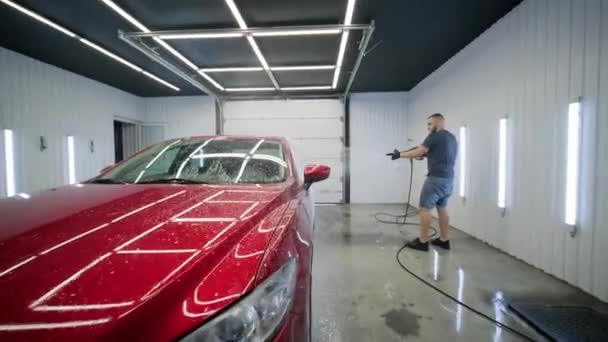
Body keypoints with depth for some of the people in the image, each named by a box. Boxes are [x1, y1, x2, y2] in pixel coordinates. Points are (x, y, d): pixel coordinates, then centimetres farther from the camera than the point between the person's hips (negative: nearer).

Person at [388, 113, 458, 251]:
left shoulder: (435, 136, -9)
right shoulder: (452, 138, 19)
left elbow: (419, 152, -11)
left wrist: (400, 154, -3)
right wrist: (426, 154, 12)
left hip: (436, 178, -9)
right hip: (448, 179, 9)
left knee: (425, 208, -4)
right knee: (442, 208, 15)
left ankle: (422, 241, 0)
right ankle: (444, 240, 20)